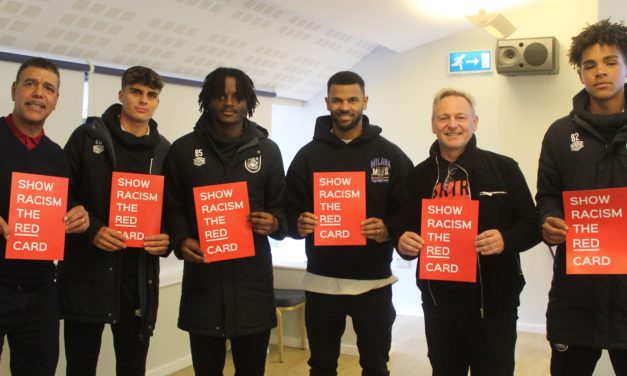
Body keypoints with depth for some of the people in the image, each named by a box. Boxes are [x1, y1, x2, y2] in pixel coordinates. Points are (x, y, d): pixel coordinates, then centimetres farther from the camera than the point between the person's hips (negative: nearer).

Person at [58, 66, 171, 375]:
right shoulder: (87, 137, 2)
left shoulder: (165, 151, 10)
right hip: (87, 272, -2)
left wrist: (168, 238, -6)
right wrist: (91, 230, -16)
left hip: (140, 278, 3)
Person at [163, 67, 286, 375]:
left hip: (252, 275, 0)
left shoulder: (267, 151, 10)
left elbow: (282, 207, 11)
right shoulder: (183, 150, 7)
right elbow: (172, 208, 7)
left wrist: (274, 223, -11)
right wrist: (181, 240, -12)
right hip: (202, 275, 0)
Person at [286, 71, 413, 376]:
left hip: (374, 281, -1)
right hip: (321, 281, 1)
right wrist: (299, 224, -18)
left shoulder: (390, 154, 1)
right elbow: (289, 211, 5)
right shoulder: (308, 155, 3)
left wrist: (389, 230, -18)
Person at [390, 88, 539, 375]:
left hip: (493, 302, -2)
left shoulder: (504, 168, -2)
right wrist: (402, 241, -13)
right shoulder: (417, 177, 6)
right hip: (438, 302, 3)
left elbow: (531, 225, -1)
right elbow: (401, 229, 10)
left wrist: (506, 239, -22)